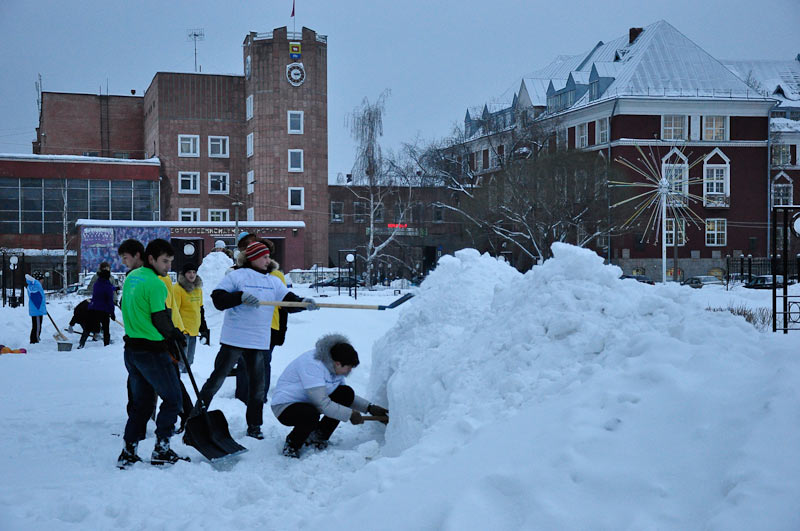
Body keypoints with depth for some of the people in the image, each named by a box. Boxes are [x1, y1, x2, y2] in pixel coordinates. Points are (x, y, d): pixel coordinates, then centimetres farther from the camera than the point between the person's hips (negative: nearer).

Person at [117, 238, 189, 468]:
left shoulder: (131, 277, 11)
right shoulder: (155, 283, -16)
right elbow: (160, 319, -17)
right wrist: (175, 334, 3)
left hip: (131, 349, 9)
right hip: (152, 351, -9)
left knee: (141, 402, 15)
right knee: (172, 399, 4)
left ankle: (128, 453, 13)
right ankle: (161, 450, 4)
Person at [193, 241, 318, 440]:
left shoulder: (273, 281, 10)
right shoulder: (236, 276, -5)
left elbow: (289, 300, 5)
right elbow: (218, 299, -12)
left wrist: (303, 303, -15)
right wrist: (241, 296, -26)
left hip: (259, 342, 5)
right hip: (233, 340, -5)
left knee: (257, 384, 8)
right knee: (217, 378, 1)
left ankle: (254, 426, 19)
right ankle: (196, 417, 14)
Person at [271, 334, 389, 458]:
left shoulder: (334, 366, -1)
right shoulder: (312, 364, -29)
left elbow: (345, 397, 12)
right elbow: (323, 404, -32)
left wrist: (369, 408, 0)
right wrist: (350, 414, -25)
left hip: (310, 403, 9)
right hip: (286, 406, -9)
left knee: (347, 393, -8)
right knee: (311, 415, -40)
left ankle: (318, 436, 3)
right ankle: (291, 445, -8)